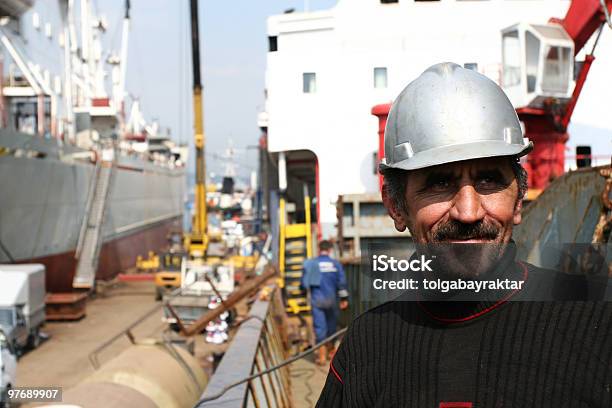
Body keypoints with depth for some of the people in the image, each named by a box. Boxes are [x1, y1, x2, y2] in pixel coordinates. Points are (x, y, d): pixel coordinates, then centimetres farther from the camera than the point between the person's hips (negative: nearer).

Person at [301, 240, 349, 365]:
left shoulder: (310, 263, -4)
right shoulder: (336, 264, -2)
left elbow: (304, 283, 0)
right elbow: (342, 282, -2)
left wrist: (305, 289, 22)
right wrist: (344, 298, 6)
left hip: (317, 299, -1)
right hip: (331, 299, 1)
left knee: (319, 326, 0)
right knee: (331, 324, 17)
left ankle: (322, 356, -4)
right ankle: (330, 350, 30)